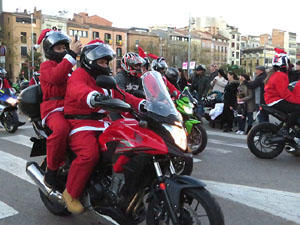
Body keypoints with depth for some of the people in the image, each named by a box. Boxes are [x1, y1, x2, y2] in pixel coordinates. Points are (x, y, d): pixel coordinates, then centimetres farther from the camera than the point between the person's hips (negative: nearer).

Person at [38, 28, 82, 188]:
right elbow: (55, 76, -22)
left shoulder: (68, 67, 29)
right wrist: (71, 55, -25)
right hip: (53, 108, -7)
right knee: (61, 128, -39)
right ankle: (52, 168, -19)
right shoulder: (47, 65, 3)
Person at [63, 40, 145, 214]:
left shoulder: (106, 80, 24)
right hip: (80, 124, -8)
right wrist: (93, 97, -52)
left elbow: (122, 96, 14)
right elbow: (78, 89, -29)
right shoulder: (80, 74, -5)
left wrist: (141, 104, -3)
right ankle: (71, 193, -9)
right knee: (90, 154, -31)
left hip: (102, 124, 8)